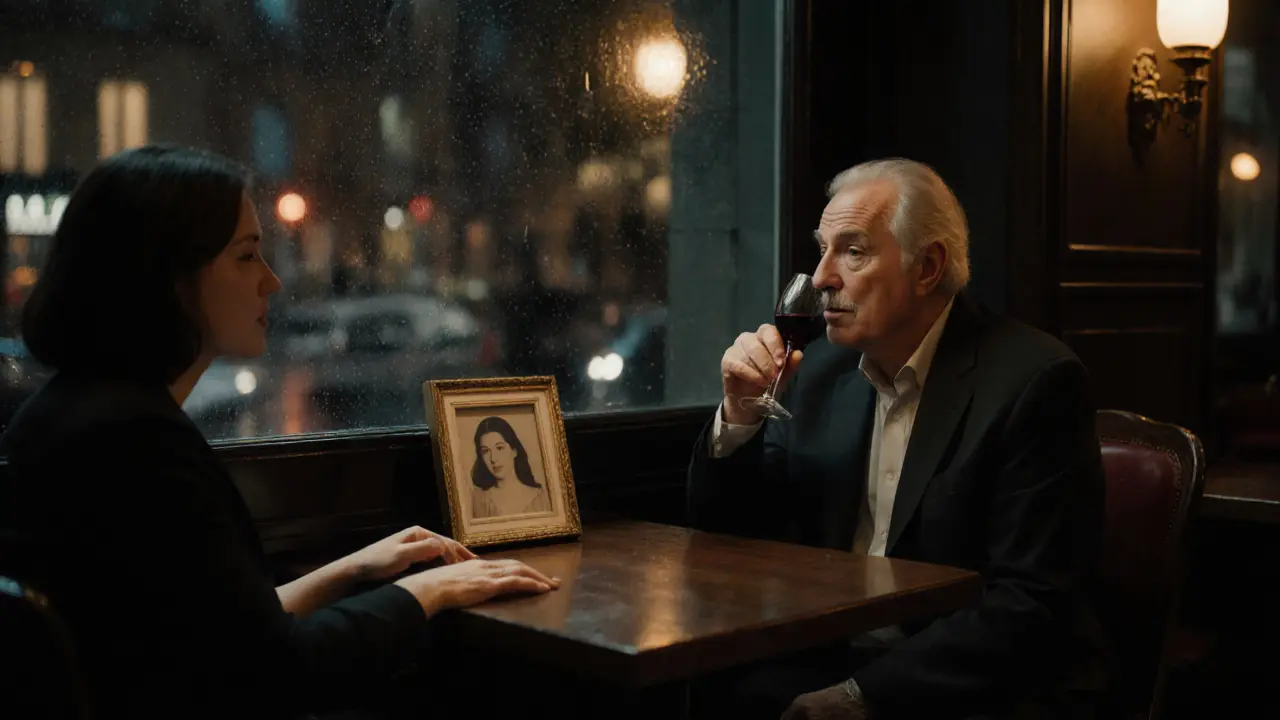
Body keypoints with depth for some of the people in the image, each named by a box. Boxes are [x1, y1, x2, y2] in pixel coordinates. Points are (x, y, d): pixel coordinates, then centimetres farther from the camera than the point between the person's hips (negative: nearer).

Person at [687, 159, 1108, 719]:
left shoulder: (1036, 380, -13)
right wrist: (739, 414, -6)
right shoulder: (823, 368, 6)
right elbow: (725, 531, 12)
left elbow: (1031, 605, -17)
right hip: (827, 662, 5)